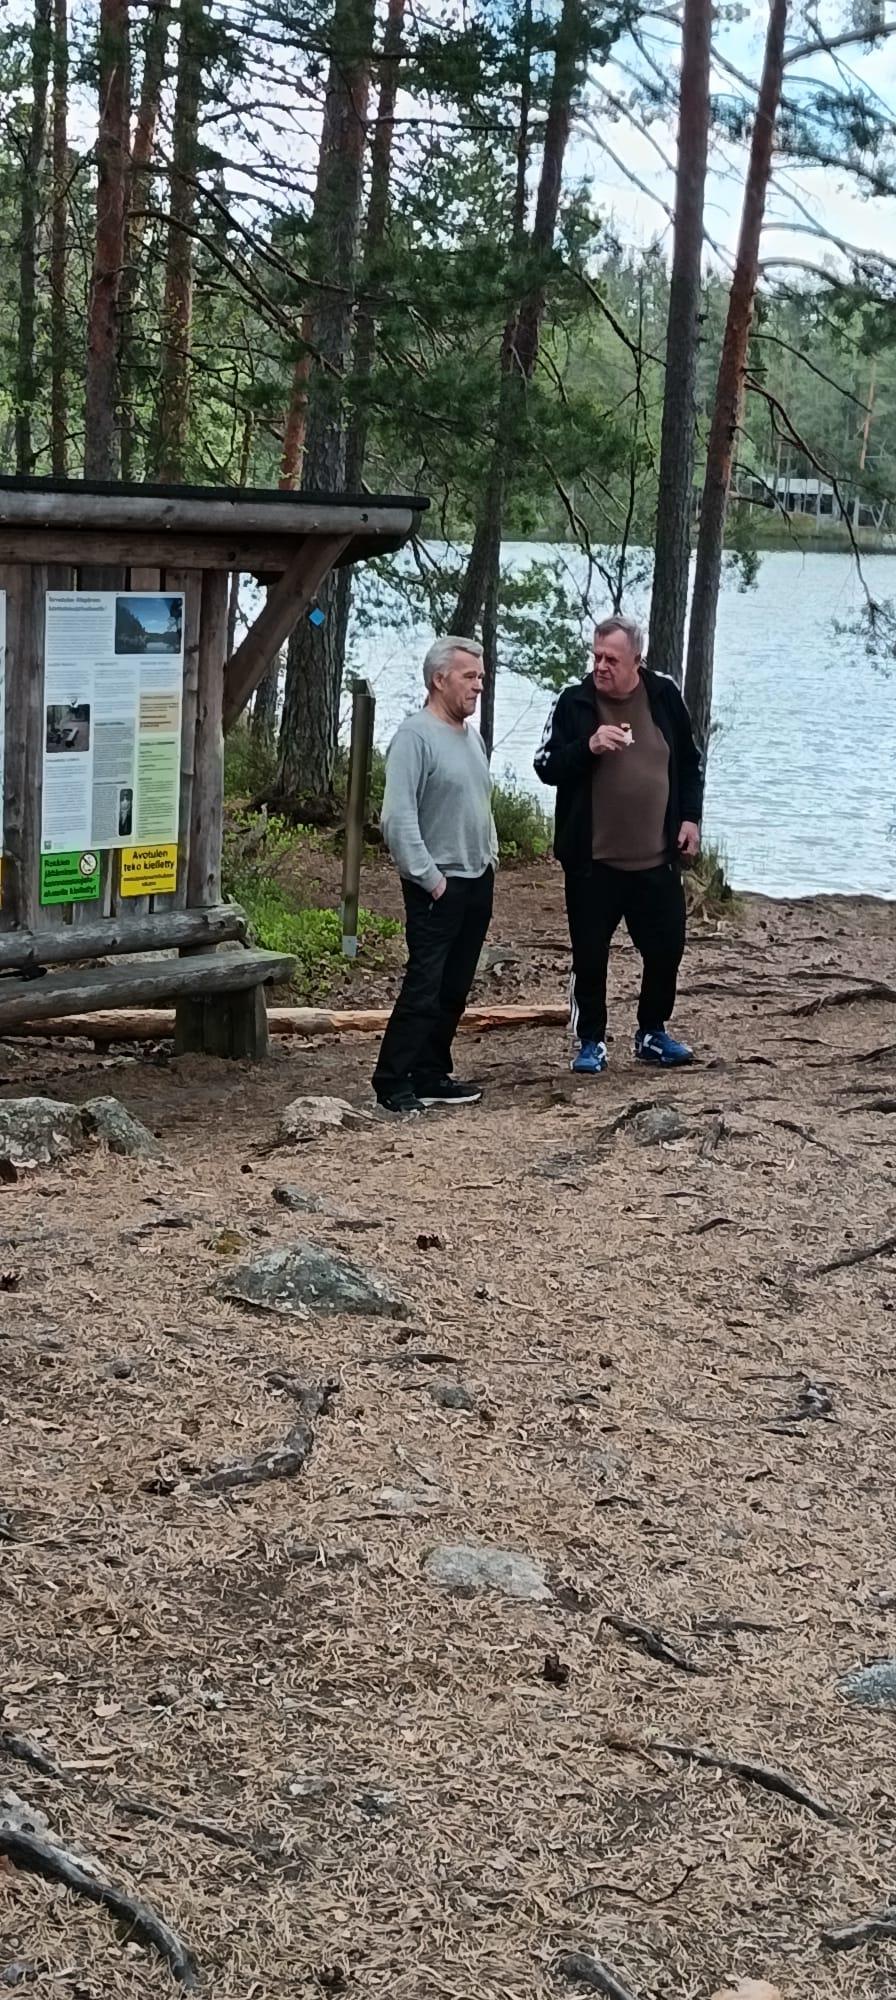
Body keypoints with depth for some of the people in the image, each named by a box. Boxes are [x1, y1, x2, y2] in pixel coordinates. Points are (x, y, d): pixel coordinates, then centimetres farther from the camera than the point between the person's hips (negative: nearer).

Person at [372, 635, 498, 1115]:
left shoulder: (471, 735, 14)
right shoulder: (415, 735, -14)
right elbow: (398, 817, -20)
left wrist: (490, 856, 15)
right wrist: (429, 877, -18)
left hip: (478, 882, 8)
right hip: (438, 887, -8)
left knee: (454, 989, 11)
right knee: (424, 988, -11)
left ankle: (432, 1075, 18)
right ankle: (393, 1083, -6)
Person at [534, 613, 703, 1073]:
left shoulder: (664, 696, 3)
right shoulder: (575, 703, -4)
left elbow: (690, 762, 14)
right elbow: (546, 767, -7)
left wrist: (690, 818, 6)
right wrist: (588, 747, -22)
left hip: (657, 858, 2)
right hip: (593, 860, -2)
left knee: (666, 949, 9)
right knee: (590, 957, 3)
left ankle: (653, 1034, 28)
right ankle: (591, 1042, 18)